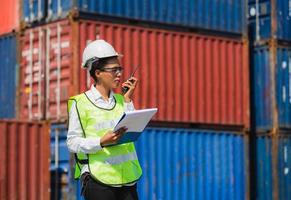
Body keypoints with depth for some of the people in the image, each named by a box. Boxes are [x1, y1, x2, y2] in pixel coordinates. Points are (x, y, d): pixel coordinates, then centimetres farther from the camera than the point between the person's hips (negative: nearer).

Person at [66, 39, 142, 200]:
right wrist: (101, 142, -21)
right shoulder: (80, 103, -3)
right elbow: (72, 142, -6)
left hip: (127, 178, 5)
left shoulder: (121, 101, 12)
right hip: (98, 179, -5)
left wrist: (128, 101, -1)